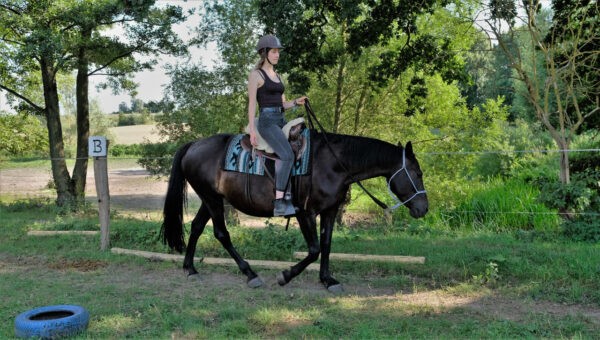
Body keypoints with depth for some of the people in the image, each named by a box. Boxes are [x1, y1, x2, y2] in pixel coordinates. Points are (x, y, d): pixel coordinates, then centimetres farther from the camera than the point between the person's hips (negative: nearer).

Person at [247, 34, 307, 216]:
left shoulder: (277, 76, 20)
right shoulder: (255, 74, -2)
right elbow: (252, 103, -8)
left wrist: (296, 102, 0)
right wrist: (252, 129, -15)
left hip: (281, 121, 8)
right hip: (266, 121, -8)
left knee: (285, 158, 2)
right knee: (287, 156, -26)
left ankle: (285, 201, 8)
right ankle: (279, 202, -24)